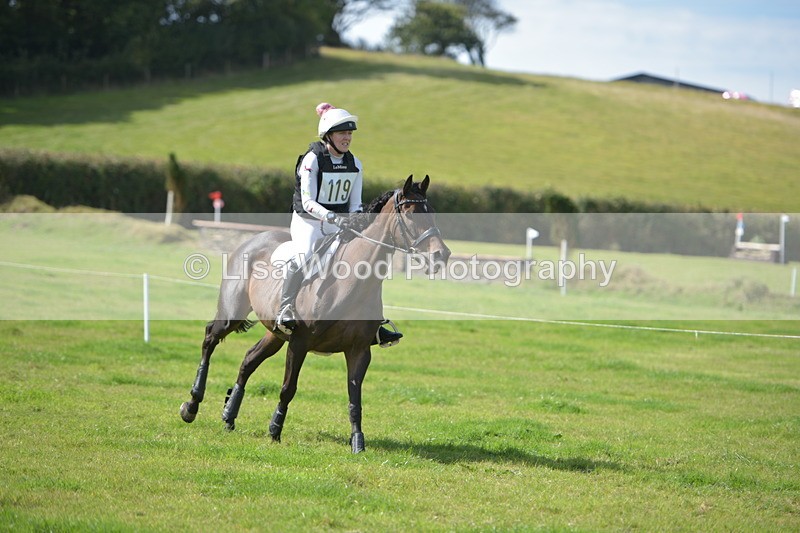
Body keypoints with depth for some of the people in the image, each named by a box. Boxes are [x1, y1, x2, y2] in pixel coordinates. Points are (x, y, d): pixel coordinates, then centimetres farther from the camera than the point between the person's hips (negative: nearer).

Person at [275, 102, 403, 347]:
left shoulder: (355, 165, 5)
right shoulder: (312, 160, -12)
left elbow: (355, 204, 8)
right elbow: (307, 202, -17)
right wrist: (332, 217, -32)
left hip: (340, 224, 6)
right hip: (308, 221, -6)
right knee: (304, 257, -34)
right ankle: (285, 311, -25)